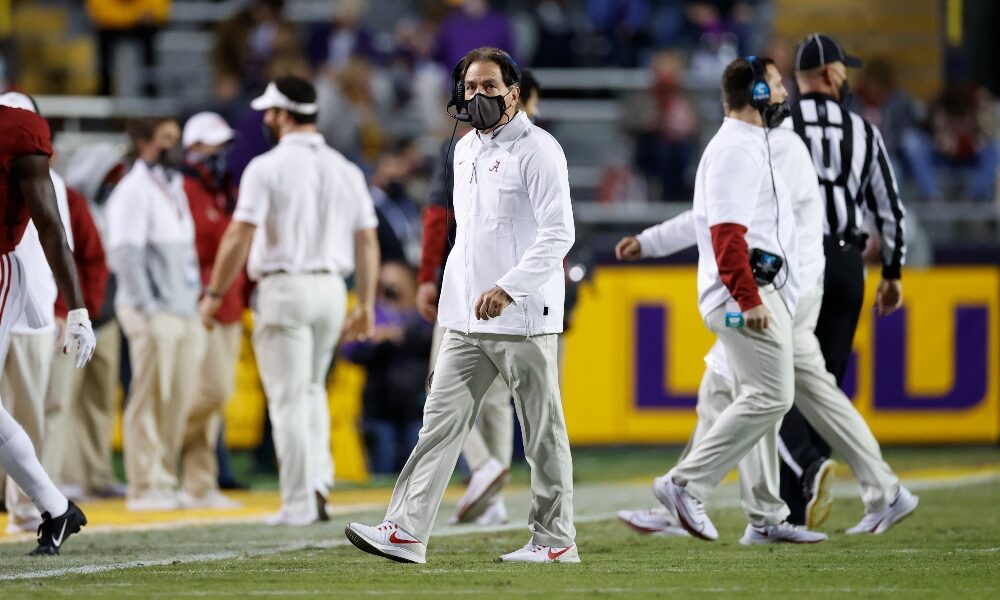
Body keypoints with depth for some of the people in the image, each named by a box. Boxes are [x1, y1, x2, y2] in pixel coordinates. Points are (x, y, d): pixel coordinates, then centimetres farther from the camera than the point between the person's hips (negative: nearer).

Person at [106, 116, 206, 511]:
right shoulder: (134, 190, -8)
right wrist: (146, 307, -19)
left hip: (184, 311, 8)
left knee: (179, 400, 9)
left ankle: (165, 482, 15)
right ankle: (145, 487, -4)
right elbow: (125, 252, -15)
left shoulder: (174, 188, 19)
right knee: (150, 399, -6)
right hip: (153, 312, -8)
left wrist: (195, 303, 15)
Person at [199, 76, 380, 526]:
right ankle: (318, 481, 8)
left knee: (289, 398, -1)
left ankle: (299, 502, -2)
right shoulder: (346, 170, 9)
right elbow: (367, 241, 8)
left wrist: (214, 294, -8)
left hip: (283, 288, -5)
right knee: (311, 388, 22)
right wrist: (366, 304, 13)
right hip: (332, 288, 5)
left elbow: (240, 236, -14)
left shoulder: (267, 168, -8)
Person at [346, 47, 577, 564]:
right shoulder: (465, 150, 16)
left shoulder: (537, 149, -9)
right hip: (466, 321, 8)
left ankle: (555, 538, 7)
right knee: (441, 420, 0)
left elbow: (558, 234, -17)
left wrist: (508, 288, -25)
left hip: (523, 317, -8)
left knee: (543, 431, 0)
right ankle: (406, 531, -5)